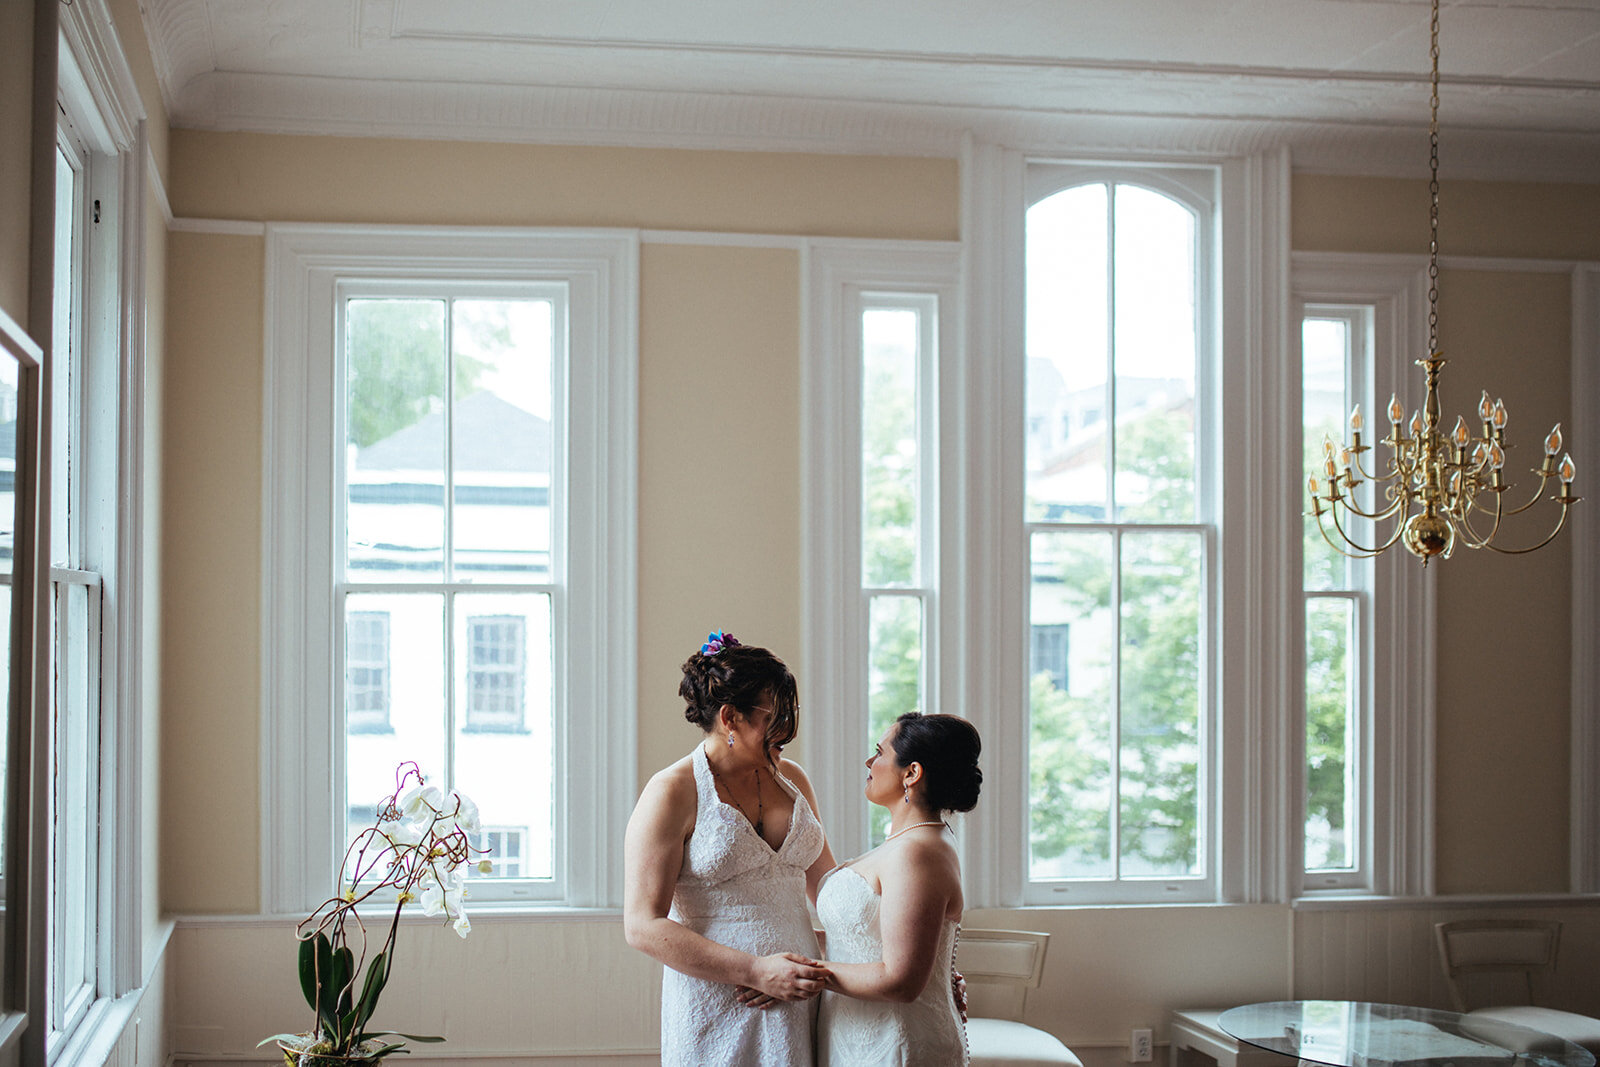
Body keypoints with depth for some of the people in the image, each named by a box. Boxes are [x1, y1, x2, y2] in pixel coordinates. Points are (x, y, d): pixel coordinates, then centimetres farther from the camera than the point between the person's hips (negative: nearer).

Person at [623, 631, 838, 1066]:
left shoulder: (792, 779, 11)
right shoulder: (672, 793, -8)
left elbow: (827, 886, 18)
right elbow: (643, 926, -14)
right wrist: (756, 972, -19)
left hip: (799, 1001, 5)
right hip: (717, 1010, -5)